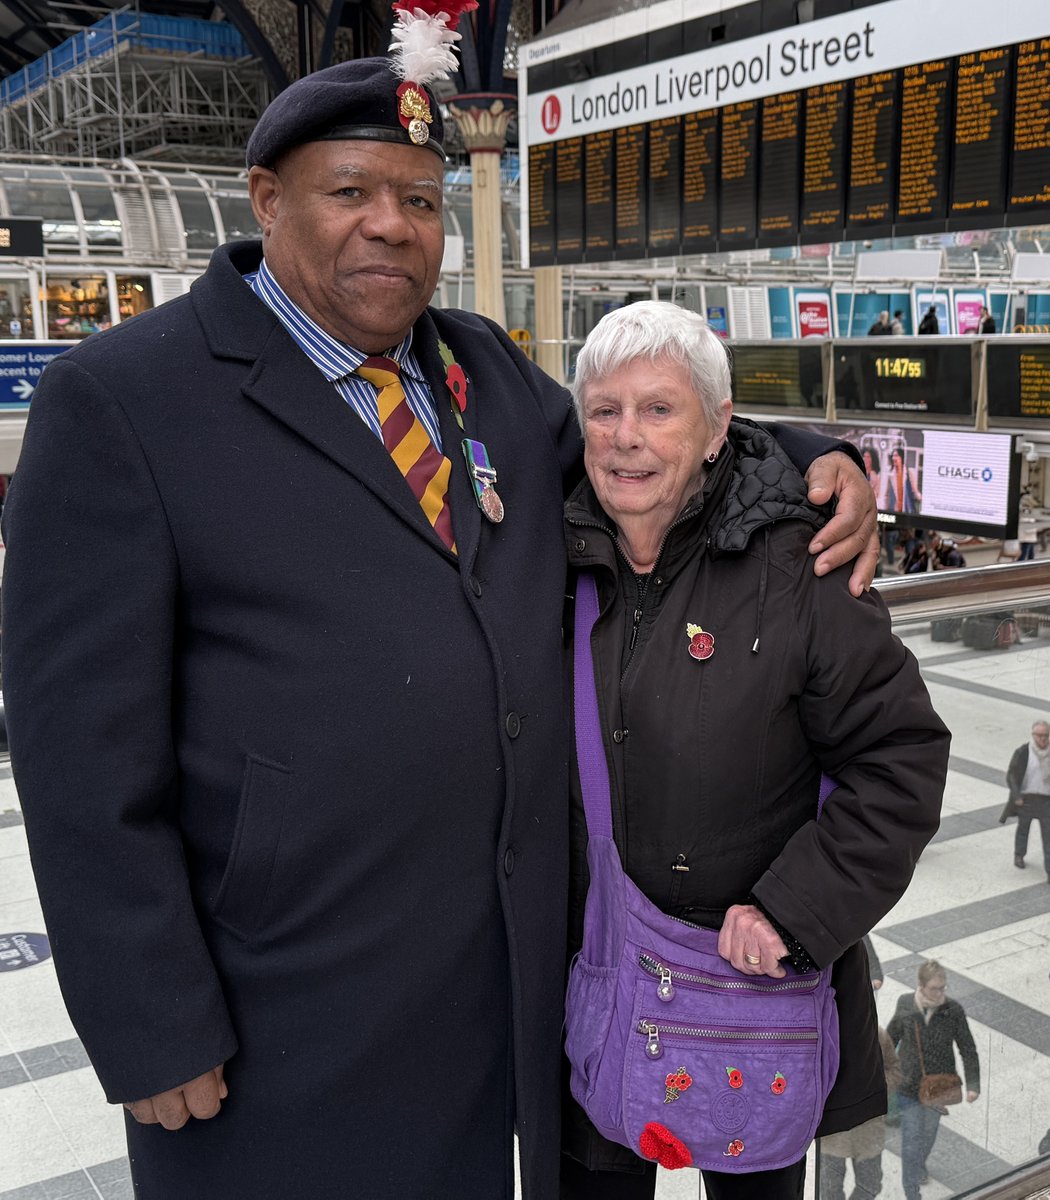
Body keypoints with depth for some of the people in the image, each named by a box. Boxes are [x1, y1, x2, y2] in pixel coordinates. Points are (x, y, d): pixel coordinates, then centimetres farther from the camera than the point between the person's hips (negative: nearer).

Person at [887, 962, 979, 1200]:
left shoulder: (953, 1011, -19)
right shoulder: (906, 1005, -17)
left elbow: (968, 1050, -9)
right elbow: (891, 1037, 0)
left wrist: (973, 1084, -16)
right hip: (908, 1085, -1)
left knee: (929, 1131, 26)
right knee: (910, 1142, 1)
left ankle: (920, 1165, 57)